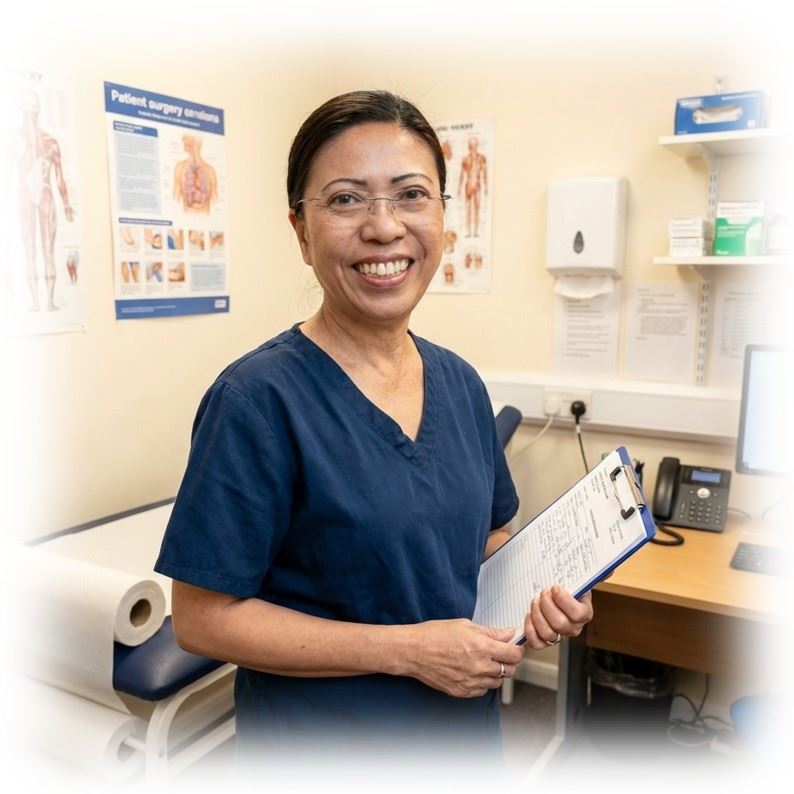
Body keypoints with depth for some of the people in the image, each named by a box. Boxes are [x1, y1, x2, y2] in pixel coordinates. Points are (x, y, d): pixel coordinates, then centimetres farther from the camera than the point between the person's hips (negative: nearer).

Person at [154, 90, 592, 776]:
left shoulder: (460, 382, -3)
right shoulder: (257, 399, -21)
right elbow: (203, 618, -19)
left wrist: (539, 591, -10)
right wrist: (409, 649, -23)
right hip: (320, 740, -5)